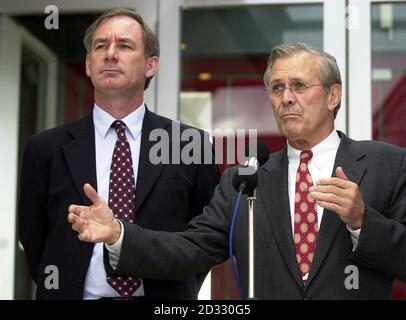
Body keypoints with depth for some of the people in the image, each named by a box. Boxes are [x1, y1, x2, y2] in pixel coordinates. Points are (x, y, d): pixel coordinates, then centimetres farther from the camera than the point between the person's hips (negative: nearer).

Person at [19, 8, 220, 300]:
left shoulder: (190, 145, -4)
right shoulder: (46, 149, -2)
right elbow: (33, 239, 5)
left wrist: (179, 291, 0)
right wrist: (61, 288, 4)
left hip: (164, 303, 0)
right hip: (75, 292, 1)